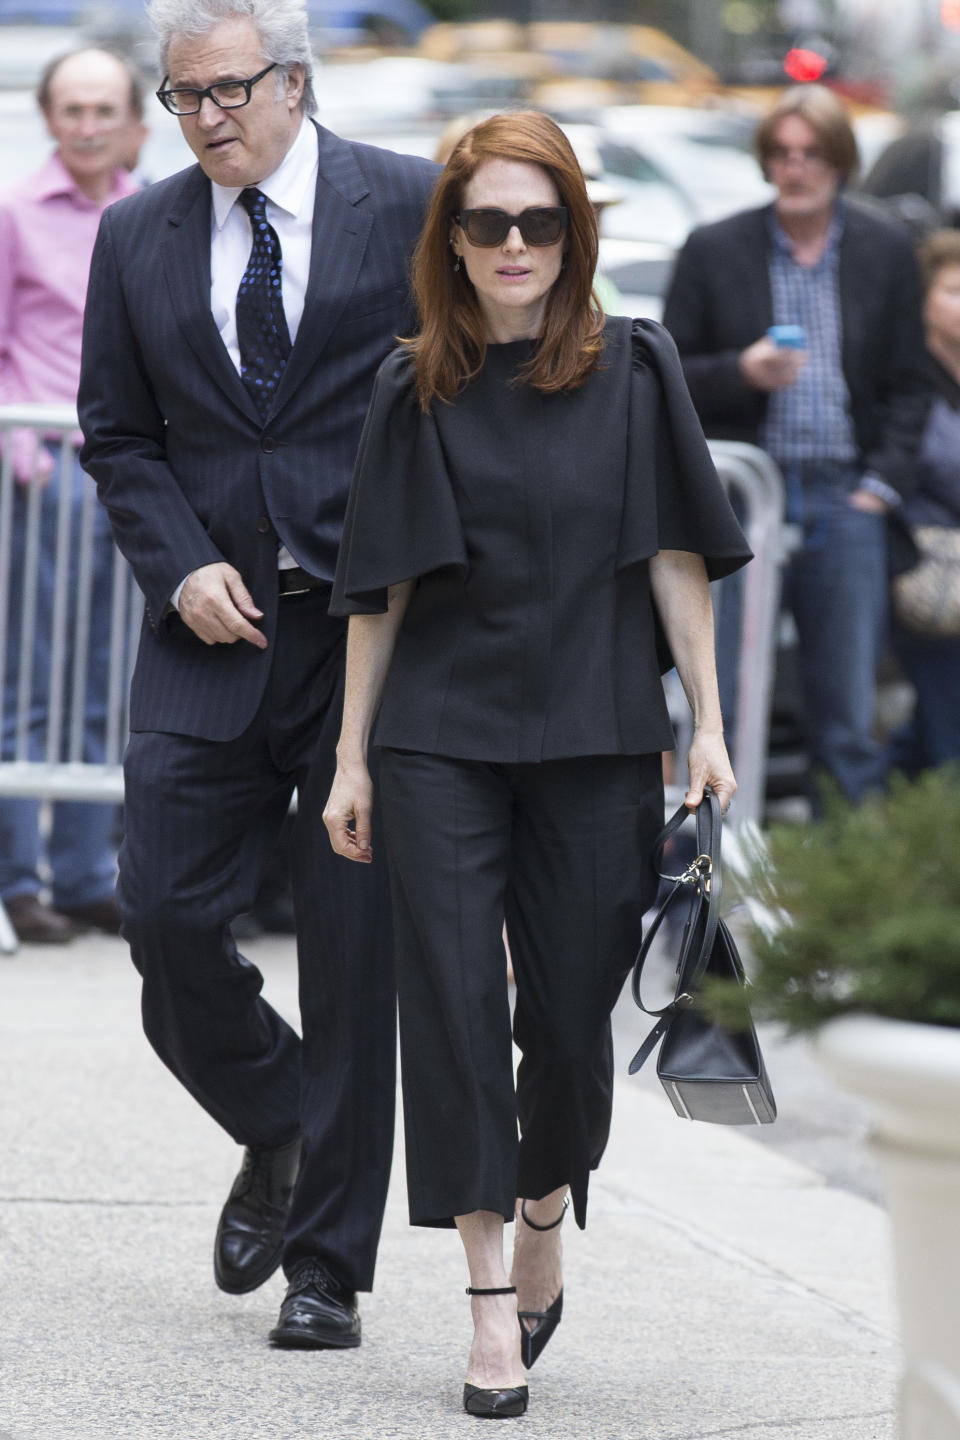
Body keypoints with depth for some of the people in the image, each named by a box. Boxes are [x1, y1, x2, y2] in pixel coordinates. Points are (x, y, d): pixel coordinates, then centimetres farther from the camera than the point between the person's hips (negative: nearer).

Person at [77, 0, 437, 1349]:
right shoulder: (137, 238, 8)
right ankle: (276, 1133, 26)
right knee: (165, 911, -4)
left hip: (376, 629, -3)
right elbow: (117, 434, 12)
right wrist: (181, 567, -5)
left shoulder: (412, 207, -2)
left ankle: (327, 1263, 9)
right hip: (214, 631, 3)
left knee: (355, 952, -1)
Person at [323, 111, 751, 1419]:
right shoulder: (416, 389, 3)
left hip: (594, 741, 0)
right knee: (454, 1003, -4)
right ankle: (491, 1298, 1)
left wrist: (710, 724, -2)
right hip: (442, 739, 0)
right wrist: (351, 756, 5)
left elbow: (675, 557, 2)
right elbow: (383, 580, 6)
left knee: (573, 1006, 6)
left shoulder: (633, 369, 1)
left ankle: (545, 1218, 33)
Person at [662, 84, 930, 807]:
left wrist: (882, 484, 0)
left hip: (845, 501, 1)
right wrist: (741, 371, -13)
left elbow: (909, 385, 11)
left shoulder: (887, 253, 9)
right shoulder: (713, 251, 4)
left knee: (848, 716, 1)